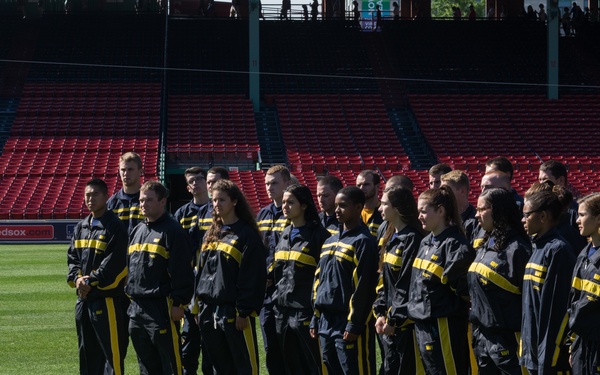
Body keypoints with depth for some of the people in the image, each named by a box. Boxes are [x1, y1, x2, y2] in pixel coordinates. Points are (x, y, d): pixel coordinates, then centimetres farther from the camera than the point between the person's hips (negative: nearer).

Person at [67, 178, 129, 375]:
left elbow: (113, 263, -15)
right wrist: (77, 278, -6)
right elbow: (72, 257, 13)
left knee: (112, 350, -8)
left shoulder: (115, 227, -8)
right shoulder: (81, 227, 15)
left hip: (107, 298, -8)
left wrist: (91, 281, -17)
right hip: (84, 298, 8)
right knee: (87, 350, 14)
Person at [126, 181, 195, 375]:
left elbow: (182, 271, -13)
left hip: (162, 307, -8)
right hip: (137, 307, 8)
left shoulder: (173, 232, -9)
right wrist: (130, 293, 18)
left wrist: (179, 303, -16)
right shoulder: (137, 231, 16)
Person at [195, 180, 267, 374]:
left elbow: (252, 277, -12)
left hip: (234, 311, -7)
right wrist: (201, 304, 13)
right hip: (210, 310, 7)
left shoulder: (247, 235, -7)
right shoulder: (211, 235, 15)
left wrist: (244, 311, -15)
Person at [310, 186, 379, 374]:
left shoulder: (363, 241, -9)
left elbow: (361, 286, -14)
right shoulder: (330, 242, 17)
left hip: (348, 322, -8)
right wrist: (316, 319, 15)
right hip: (326, 320, 8)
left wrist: (354, 324, -17)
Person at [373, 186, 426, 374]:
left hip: (405, 323, -10)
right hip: (389, 323, 10)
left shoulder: (412, 240, -14)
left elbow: (407, 286, -18)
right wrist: (381, 313, 8)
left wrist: (394, 319, -16)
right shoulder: (390, 238, 15)